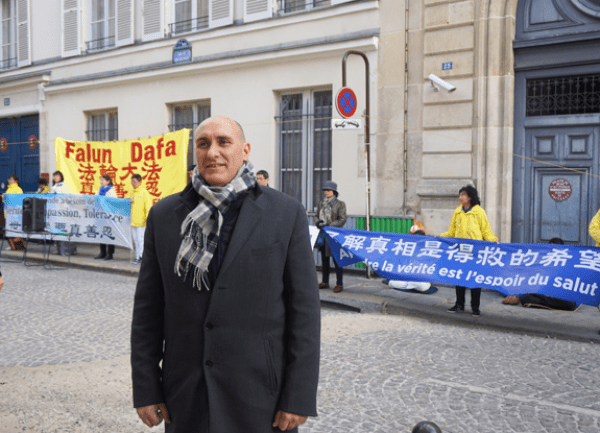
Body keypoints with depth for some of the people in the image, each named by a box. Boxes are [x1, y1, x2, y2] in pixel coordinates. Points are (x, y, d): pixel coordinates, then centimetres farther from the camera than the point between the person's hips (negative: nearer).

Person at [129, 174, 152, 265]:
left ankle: (141, 257, 0)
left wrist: (147, 219, -17)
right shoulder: (132, 192, 16)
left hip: (141, 221, -8)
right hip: (133, 221, 8)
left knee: (140, 239, -5)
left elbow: (148, 206, -11)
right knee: (135, 239, 11)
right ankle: (138, 256, 18)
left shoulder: (144, 192, -7)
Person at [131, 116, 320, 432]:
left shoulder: (286, 213, -4)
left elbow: (304, 308, -5)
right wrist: (145, 389, 2)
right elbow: (148, 308, 5)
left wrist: (299, 396, -8)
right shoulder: (164, 215, 3)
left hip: (260, 397, -2)